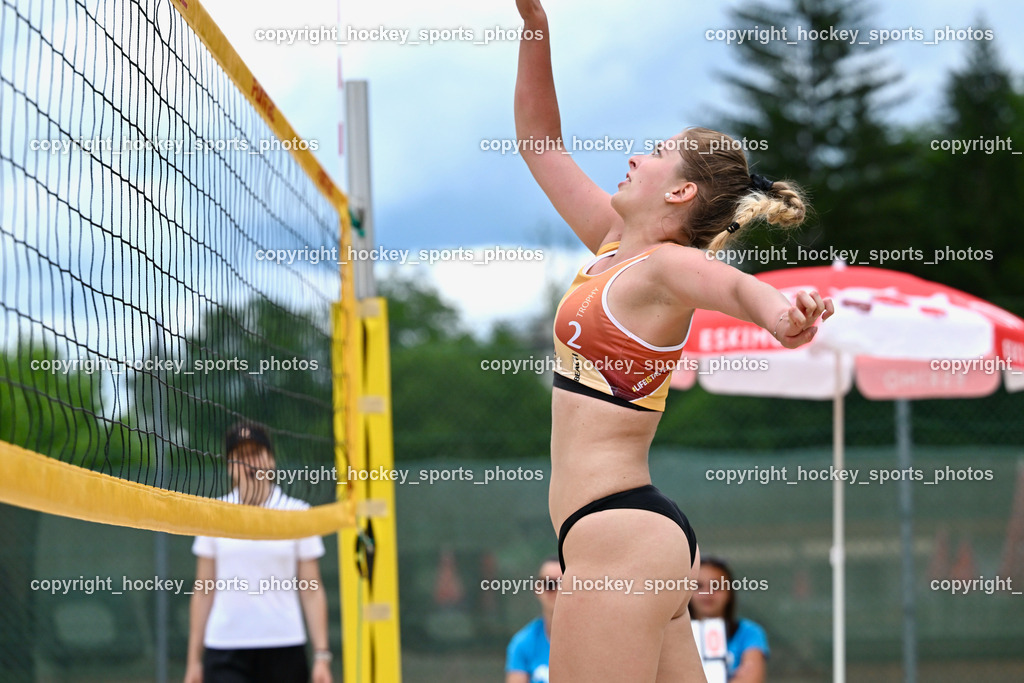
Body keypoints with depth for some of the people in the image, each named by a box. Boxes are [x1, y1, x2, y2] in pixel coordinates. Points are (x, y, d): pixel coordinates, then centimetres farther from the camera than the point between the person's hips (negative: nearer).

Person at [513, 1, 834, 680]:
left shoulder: (663, 266, -10)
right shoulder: (616, 244, 15)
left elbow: (734, 284, -34)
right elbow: (540, 141, 24)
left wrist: (779, 313, -57)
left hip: (619, 533, -9)